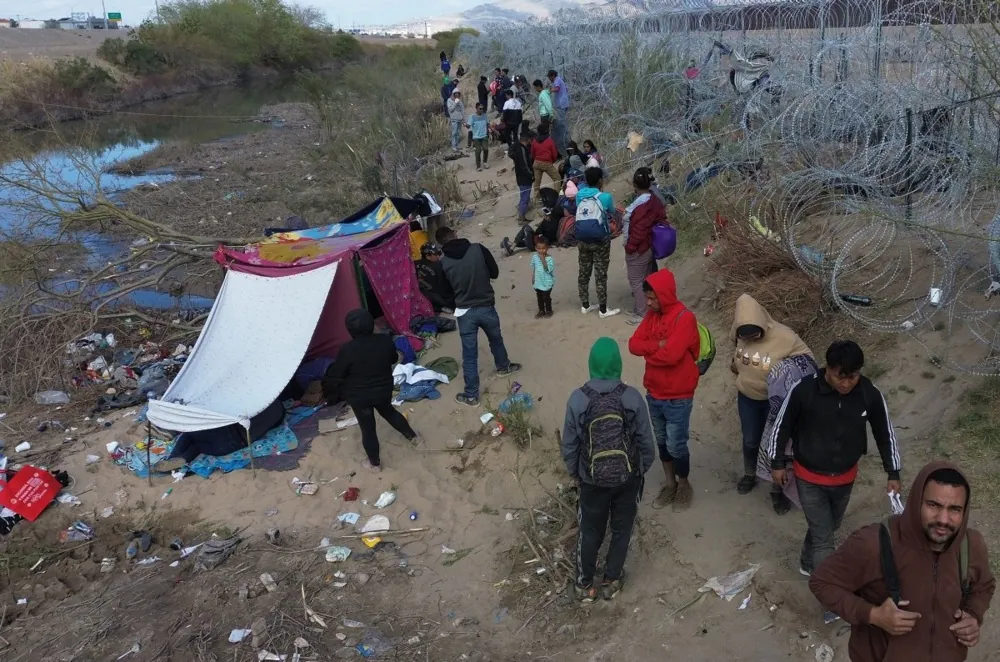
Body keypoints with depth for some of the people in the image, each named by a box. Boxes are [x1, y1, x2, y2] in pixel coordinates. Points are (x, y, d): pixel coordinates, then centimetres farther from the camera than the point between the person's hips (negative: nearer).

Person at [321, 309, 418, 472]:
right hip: (384, 390, 4)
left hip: (359, 397, -4)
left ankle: (374, 464, 32)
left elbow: (336, 376, -16)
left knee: (367, 428, 15)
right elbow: (394, 359, 4)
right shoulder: (385, 340, -15)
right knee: (388, 411, 33)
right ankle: (411, 434, 51)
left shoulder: (348, 350, -27)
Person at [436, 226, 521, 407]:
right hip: (486, 307, 1)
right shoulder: (478, 249, -11)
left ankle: (471, 395, 18)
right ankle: (504, 366, 55)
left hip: (464, 312, -1)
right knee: (496, 339, 29)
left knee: (469, 355, 10)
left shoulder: (443, 263, -10)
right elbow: (495, 273, -1)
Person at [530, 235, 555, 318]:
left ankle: (548, 310, 23)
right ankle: (541, 310, 28)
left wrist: (543, 260, -32)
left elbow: (549, 269, -27)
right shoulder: (535, 257, -3)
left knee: (546, 297, 5)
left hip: (547, 282, -5)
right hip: (538, 282, 5)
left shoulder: (549, 258, -18)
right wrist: (533, 278, 10)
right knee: (539, 297, 15)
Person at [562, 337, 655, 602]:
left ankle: (584, 584, 32)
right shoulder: (632, 397, -16)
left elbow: (569, 444, -8)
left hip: (592, 479, 0)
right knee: (621, 529, 21)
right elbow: (645, 440, -6)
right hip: (628, 477, 0)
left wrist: (573, 472, 10)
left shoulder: (578, 399, -17)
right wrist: (644, 468, 12)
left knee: (590, 531, 19)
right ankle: (611, 581, 34)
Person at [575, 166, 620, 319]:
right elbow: (612, 212, 6)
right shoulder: (605, 197, -15)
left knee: (584, 272, 16)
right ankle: (603, 309, 11)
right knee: (600, 275, 3)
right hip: (600, 241, -5)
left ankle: (585, 305, 27)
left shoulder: (579, 194, -2)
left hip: (582, 240, 5)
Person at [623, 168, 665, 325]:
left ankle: (642, 315, 11)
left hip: (638, 250, -9)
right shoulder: (655, 200, 1)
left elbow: (638, 231, -24)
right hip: (650, 246, 9)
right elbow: (662, 220, 9)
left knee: (637, 282, 3)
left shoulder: (640, 206, -25)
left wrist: (629, 247, -12)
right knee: (648, 280, 20)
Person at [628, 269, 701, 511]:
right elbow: (633, 344, -4)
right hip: (654, 393, 7)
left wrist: (648, 352, -12)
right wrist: (657, 345, -21)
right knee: (662, 442, 18)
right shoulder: (652, 314, 2)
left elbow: (671, 355, -30)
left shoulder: (685, 318, -21)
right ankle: (670, 483, 36)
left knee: (676, 445, 6)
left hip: (677, 397, -7)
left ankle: (684, 486, 29)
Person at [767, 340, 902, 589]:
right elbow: (782, 425, -11)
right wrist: (777, 463, -3)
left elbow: (885, 433, -2)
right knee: (824, 539, 0)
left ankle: (807, 563, 51)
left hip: (845, 477, 4)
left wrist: (893, 474, 3)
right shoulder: (804, 390, -26)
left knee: (828, 528, 24)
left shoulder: (870, 394, -17)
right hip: (809, 478, -4)